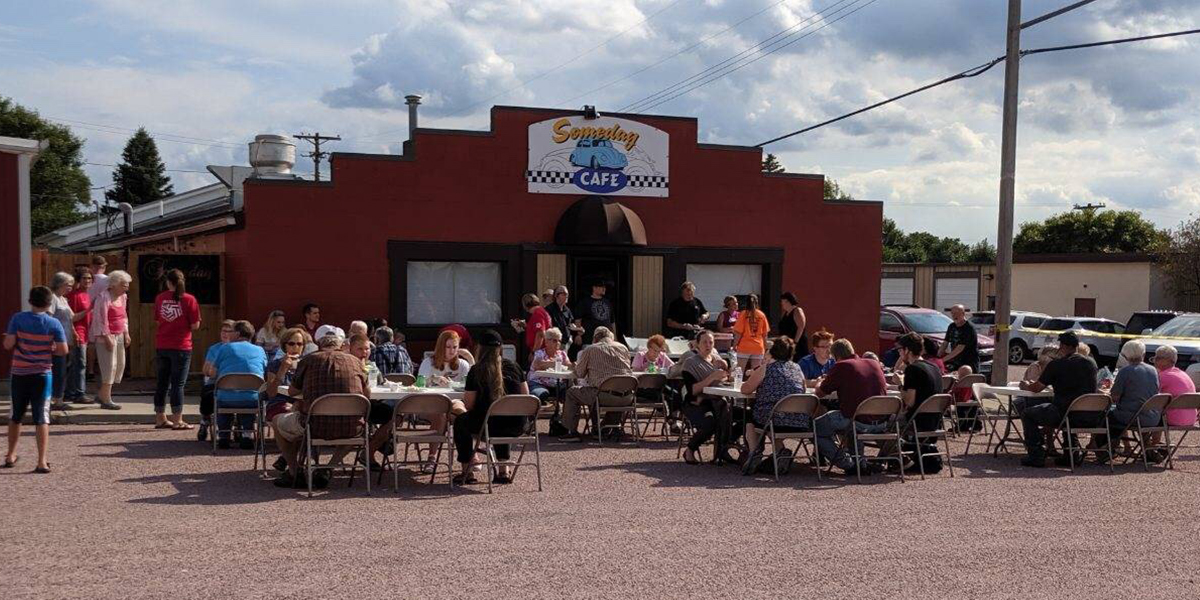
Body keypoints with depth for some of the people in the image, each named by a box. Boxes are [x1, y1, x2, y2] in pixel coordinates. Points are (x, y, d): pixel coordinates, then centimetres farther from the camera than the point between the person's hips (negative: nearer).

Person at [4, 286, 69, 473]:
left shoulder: (18, 319, -7)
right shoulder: (54, 324, -7)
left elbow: (8, 344, -11)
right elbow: (63, 350, -8)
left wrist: (14, 340, 10)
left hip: (19, 374, 1)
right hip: (41, 375, -1)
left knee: (16, 416, 18)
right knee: (41, 417, 0)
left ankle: (10, 456, 30)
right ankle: (42, 462, -5)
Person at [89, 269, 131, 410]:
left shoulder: (123, 297, 11)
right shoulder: (104, 298, -15)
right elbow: (101, 320, -18)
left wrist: (126, 333, 12)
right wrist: (107, 338, -20)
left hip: (119, 335, 9)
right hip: (105, 336, -9)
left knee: (120, 365, 9)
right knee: (109, 366, -8)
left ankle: (103, 395, 21)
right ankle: (106, 400, -2)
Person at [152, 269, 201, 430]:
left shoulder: (160, 298, 3)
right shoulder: (189, 299, -9)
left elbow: (157, 321, 12)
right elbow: (195, 325, -9)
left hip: (161, 347, 4)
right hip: (181, 346, -4)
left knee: (162, 382, 13)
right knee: (178, 384, 0)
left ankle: (160, 419, 21)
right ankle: (177, 421, 0)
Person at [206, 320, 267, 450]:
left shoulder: (225, 348, 6)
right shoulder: (260, 351, 13)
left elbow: (212, 374, 9)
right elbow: (265, 377, 20)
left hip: (227, 399, -1)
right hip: (252, 400, 1)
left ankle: (223, 435, 27)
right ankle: (247, 434, 21)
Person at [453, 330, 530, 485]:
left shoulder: (476, 370, -7)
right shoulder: (513, 366, 5)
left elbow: (469, 405, -6)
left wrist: (465, 395, 16)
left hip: (490, 424, -4)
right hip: (516, 427, 5)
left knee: (460, 421, 25)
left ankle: (467, 473, 25)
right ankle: (504, 470, 29)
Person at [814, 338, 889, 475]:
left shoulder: (841, 367, -6)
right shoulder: (875, 364, 12)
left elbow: (819, 393, 1)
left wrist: (820, 383, 26)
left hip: (858, 422, -7)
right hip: (880, 424, 7)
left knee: (815, 428, 9)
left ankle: (849, 465, 2)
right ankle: (860, 461, 27)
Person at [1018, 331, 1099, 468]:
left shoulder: (1057, 364, -6)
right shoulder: (1091, 363, 10)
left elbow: (1036, 388, 4)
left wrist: (1026, 386, 27)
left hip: (1065, 414, -6)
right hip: (1091, 418, 6)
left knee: (1027, 414, 14)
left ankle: (1036, 457, 9)